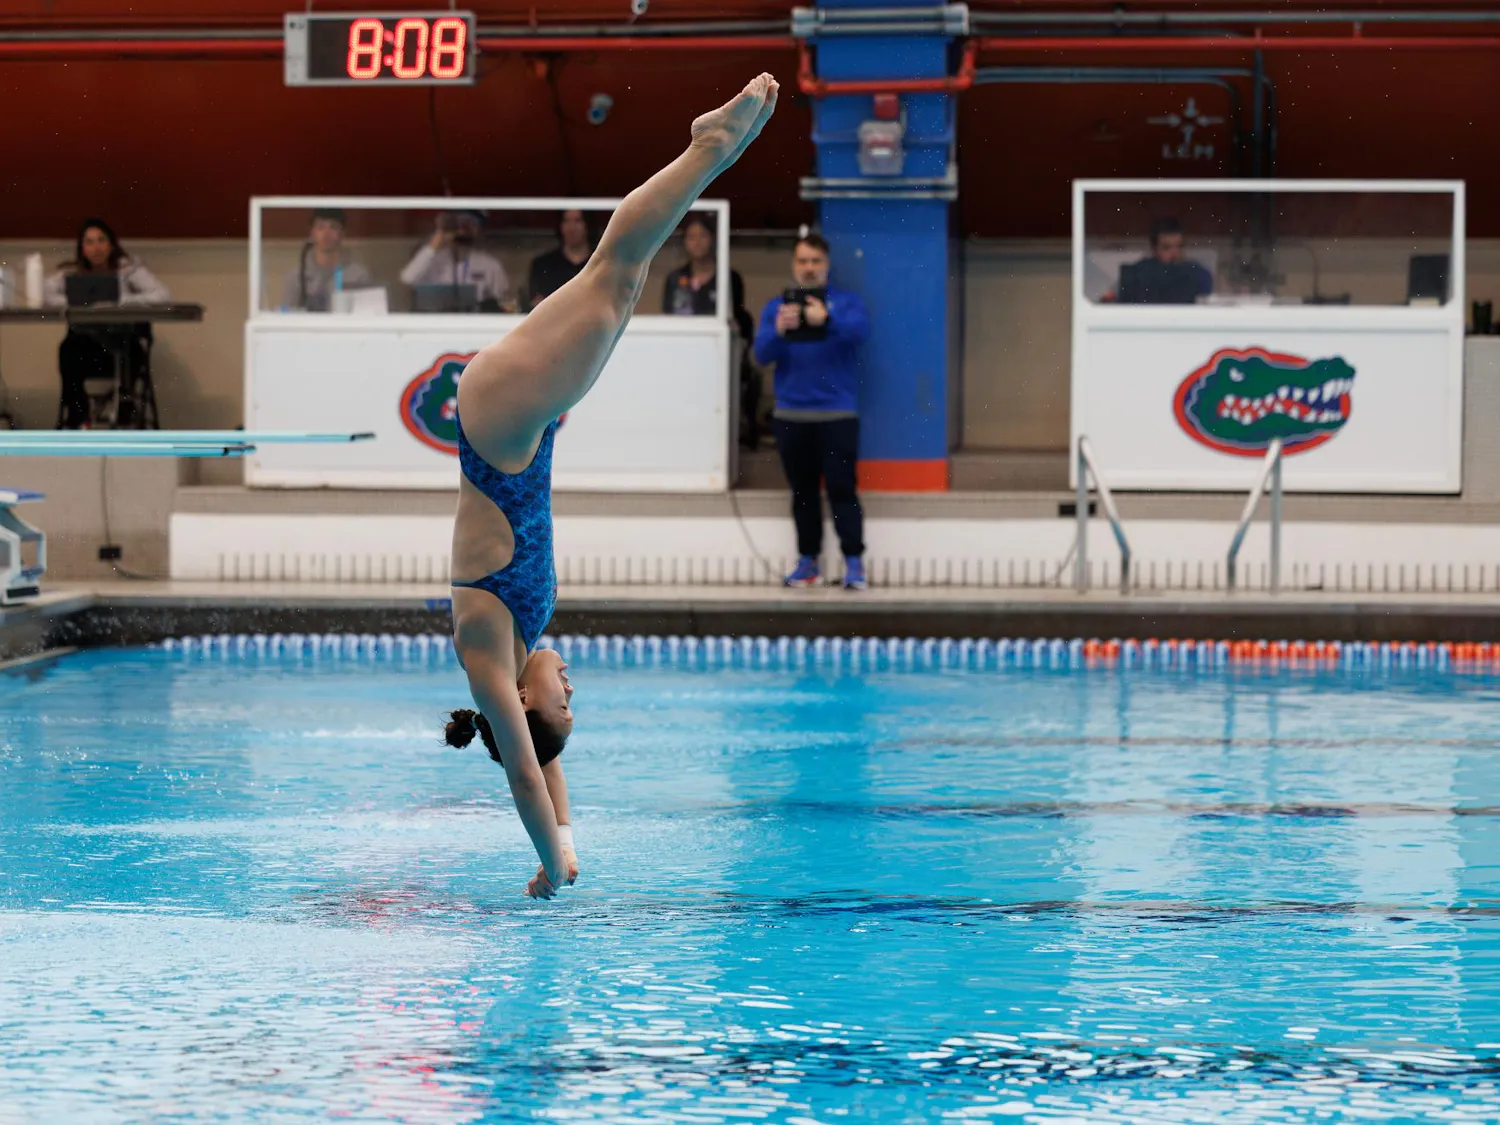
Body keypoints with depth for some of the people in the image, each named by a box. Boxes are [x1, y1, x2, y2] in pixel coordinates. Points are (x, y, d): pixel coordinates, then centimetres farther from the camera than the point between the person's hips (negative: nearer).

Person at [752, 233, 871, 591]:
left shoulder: (846, 302, 4)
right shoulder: (777, 306, 10)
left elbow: (861, 329, -17)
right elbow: (762, 353, -3)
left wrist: (827, 319, -36)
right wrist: (779, 330, -25)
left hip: (837, 413, -3)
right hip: (791, 414, 3)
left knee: (841, 489, -9)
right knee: (802, 491, 8)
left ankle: (854, 564, -8)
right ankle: (808, 563, 14)